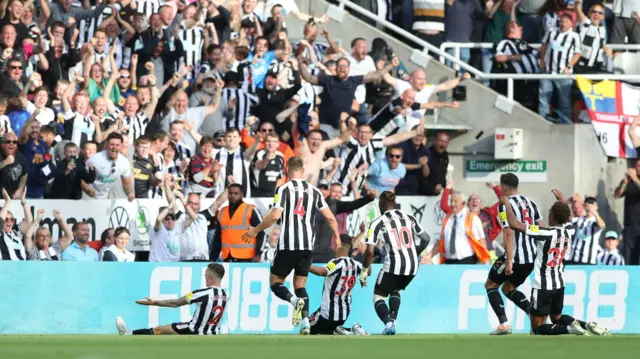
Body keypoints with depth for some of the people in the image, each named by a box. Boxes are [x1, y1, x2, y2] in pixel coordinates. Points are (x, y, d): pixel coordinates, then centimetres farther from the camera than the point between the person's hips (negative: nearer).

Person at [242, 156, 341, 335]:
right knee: (300, 285, 13)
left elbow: (275, 216, -16)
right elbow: (330, 217, 7)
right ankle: (305, 321, -6)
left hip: (287, 245, -4)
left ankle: (295, 300, -22)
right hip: (307, 246, 4)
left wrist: (255, 230, -3)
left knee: (275, 282, 8)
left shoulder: (284, 189, -5)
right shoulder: (314, 191, 9)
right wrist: (337, 238, 23)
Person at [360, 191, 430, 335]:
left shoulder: (377, 223, -2)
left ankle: (388, 322, -15)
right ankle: (393, 319, 12)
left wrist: (364, 270, 4)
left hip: (393, 265, -5)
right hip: (413, 266, 5)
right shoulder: (409, 218, 10)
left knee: (378, 296, 11)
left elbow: (370, 251, -8)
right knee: (395, 290, 31)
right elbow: (425, 239, 18)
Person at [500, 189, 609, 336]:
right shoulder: (570, 231, -4)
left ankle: (569, 329, -21)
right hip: (560, 284, 7)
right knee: (557, 318, 27)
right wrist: (561, 200, 37)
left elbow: (514, 224, -26)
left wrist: (507, 203, -12)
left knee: (537, 328, 2)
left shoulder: (546, 233, -23)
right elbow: (568, 218, 24)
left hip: (543, 286, -7)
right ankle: (587, 326, 3)